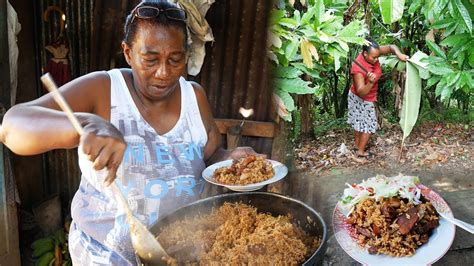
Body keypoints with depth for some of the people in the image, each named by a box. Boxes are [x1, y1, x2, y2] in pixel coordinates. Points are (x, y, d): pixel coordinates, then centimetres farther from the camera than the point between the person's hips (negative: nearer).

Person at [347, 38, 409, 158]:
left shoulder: (373, 53, -18)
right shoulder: (358, 68, -38)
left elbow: (391, 47, -12)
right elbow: (361, 93, -38)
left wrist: (399, 54, -32)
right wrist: (370, 83, -56)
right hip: (361, 100, -8)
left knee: (359, 122, 23)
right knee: (369, 125, 5)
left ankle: (357, 144, 41)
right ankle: (361, 151, 20)